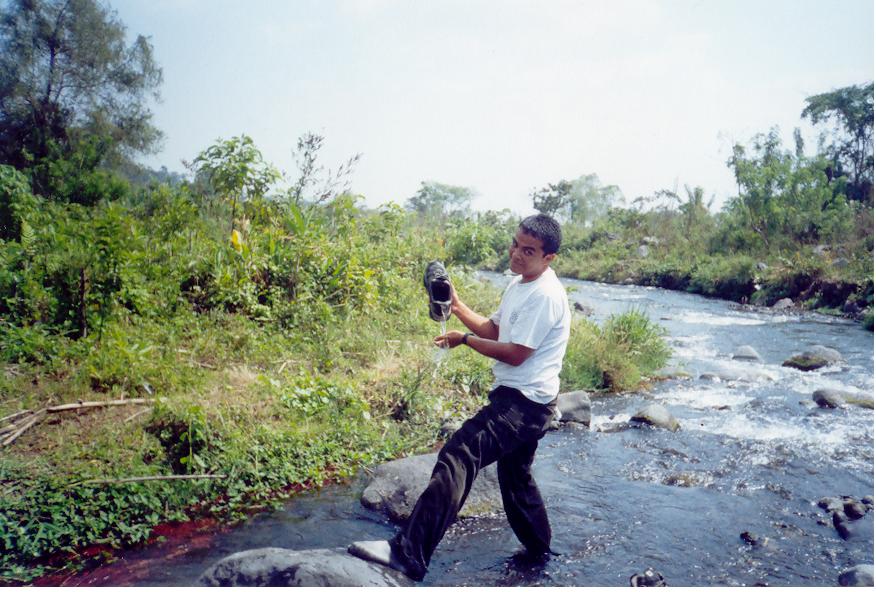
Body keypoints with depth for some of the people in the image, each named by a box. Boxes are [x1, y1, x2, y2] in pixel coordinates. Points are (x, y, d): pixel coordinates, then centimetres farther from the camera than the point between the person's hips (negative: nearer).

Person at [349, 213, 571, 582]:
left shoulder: (545, 296, -18)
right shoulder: (519, 286, 14)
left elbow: (515, 354, -21)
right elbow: (493, 330, 18)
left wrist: (464, 340, -11)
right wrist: (457, 307, 4)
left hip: (526, 402, -11)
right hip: (516, 398, 11)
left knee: (459, 455, -24)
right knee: (514, 475, 25)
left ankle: (410, 553, -30)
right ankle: (538, 547, 46)